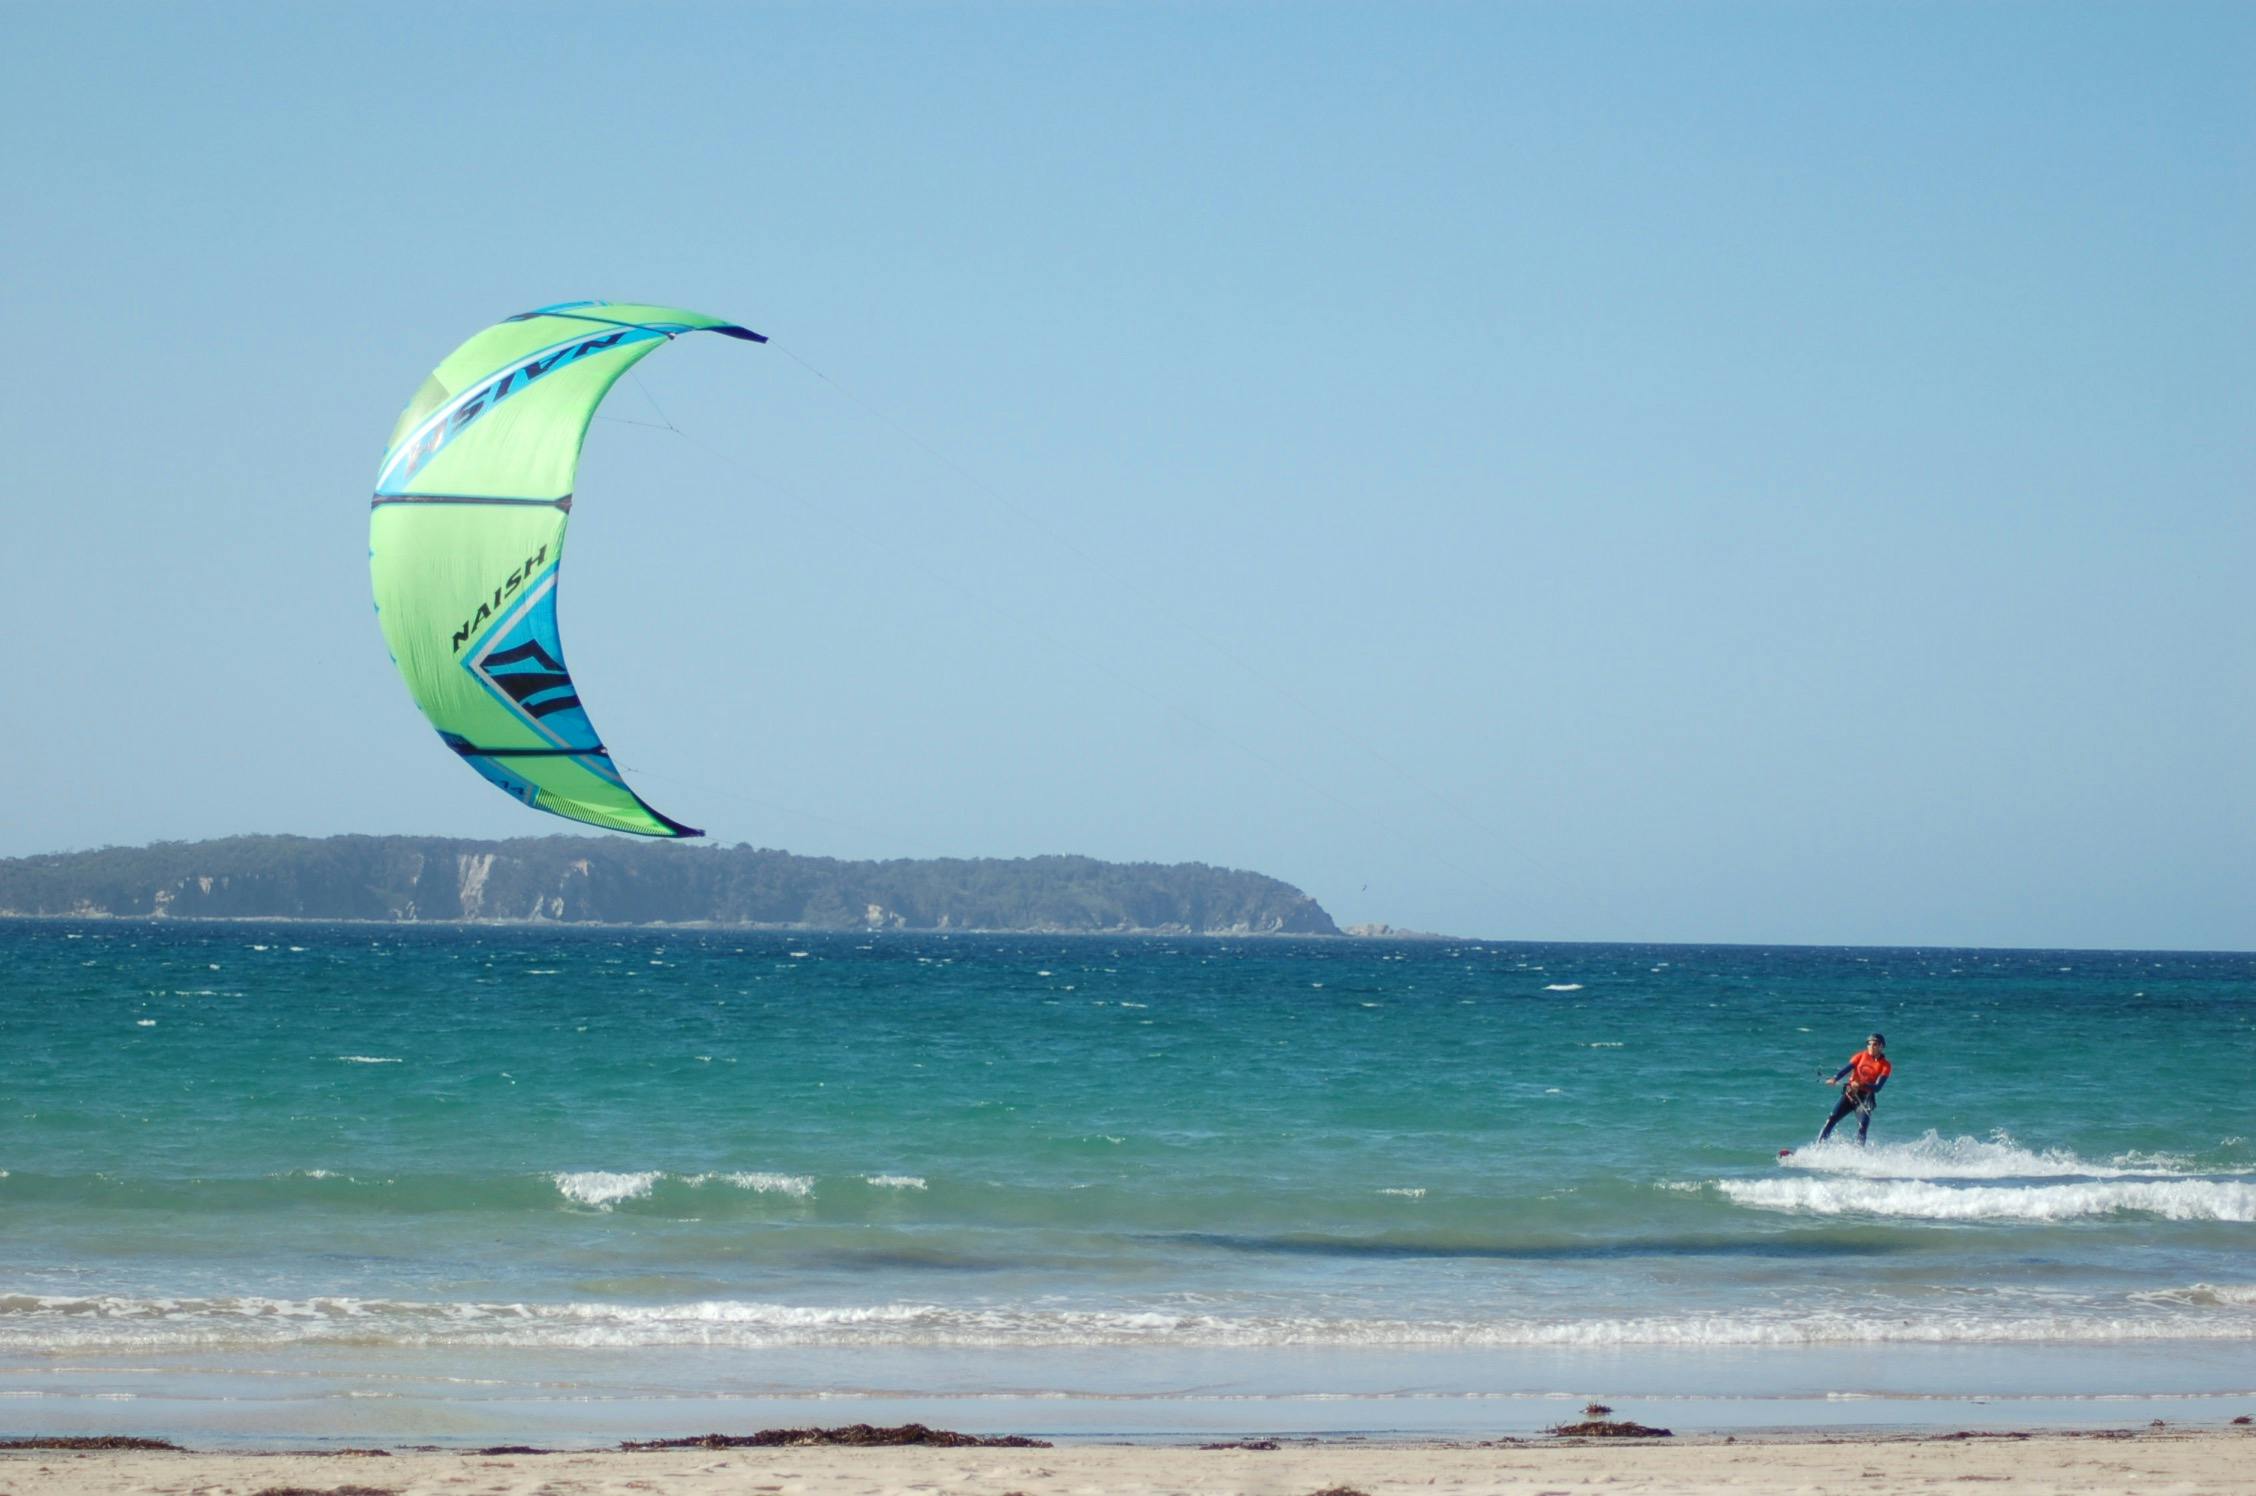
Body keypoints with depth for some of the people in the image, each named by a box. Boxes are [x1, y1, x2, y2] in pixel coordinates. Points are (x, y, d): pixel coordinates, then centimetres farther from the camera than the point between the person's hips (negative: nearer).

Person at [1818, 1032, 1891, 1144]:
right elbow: (1847, 1068, -6)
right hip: (1850, 1093, 2)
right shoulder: (1861, 1056, 6)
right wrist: (1835, 1078, -26)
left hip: (1865, 1098, -2)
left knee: (1862, 1128, -18)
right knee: (1831, 1120, -8)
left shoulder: (1885, 1066, -4)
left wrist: (1861, 1085, -32)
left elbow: (1877, 1087, -14)